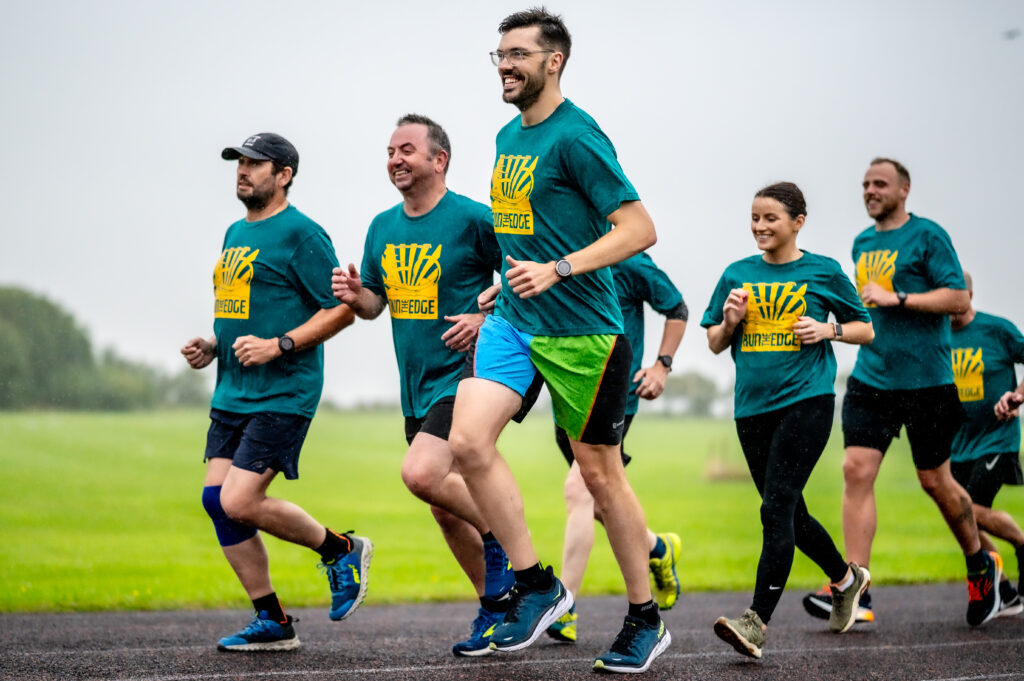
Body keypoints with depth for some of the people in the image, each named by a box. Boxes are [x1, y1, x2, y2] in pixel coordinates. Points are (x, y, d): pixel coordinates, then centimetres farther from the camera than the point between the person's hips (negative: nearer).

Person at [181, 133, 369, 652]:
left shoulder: (300, 233, -8)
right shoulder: (235, 234, 18)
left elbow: (343, 308, -12)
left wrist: (278, 346, -18)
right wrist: (212, 347, 10)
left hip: (282, 395, -8)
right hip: (232, 394, 9)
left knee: (239, 503, -15)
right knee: (217, 500, 0)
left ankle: (342, 551, 8)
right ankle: (272, 623, 9)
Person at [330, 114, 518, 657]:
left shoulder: (473, 219, -11)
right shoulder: (383, 227, 10)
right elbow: (377, 302, 18)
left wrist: (487, 318, -19)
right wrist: (355, 296, -4)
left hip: (463, 374, -7)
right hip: (416, 387, 7)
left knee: (421, 474, -26)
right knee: (445, 509, 10)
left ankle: (502, 538, -2)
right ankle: (495, 609, 24)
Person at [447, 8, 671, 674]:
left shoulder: (576, 136, -13)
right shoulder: (508, 137, 12)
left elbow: (639, 229, -17)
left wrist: (556, 270, -25)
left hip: (582, 331, -7)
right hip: (512, 323, 7)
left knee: (600, 473, 2)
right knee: (469, 439, -13)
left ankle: (646, 620, 18)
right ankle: (537, 586, -1)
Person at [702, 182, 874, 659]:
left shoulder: (823, 272, 1)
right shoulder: (738, 275, 10)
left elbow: (866, 330, 9)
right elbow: (715, 344, 15)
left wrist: (828, 329, -9)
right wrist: (729, 321, -6)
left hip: (806, 401, -5)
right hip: (753, 407, 5)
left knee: (777, 510, -16)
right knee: (790, 514, 14)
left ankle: (757, 622, -21)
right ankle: (846, 578, 40)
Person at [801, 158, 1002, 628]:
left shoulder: (927, 235, -6)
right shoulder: (862, 243, 14)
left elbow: (959, 298, -14)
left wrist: (896, 298, -18)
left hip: (926, 379, -5)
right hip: (871, 377, 5)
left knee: (934, 480, 4)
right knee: (857, 470, -10)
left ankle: (981, 564, 29)